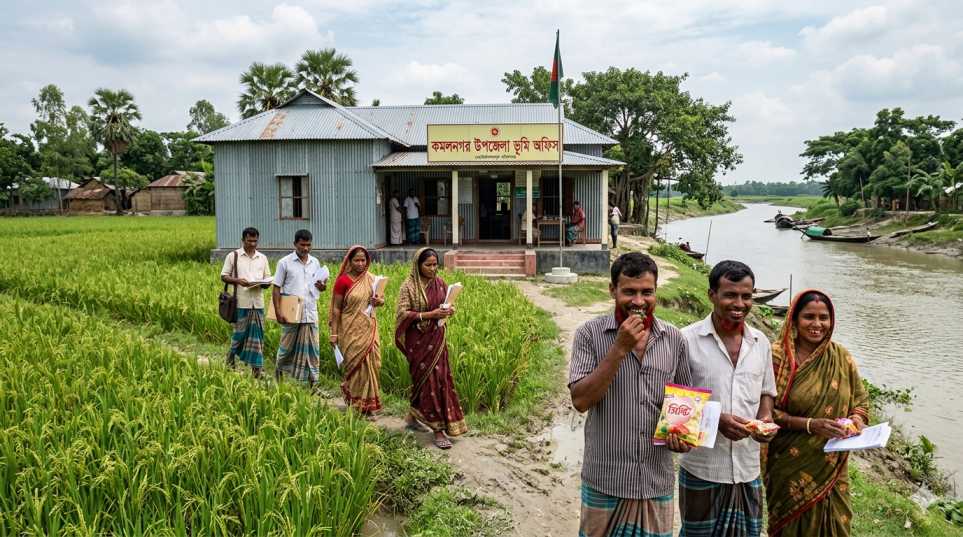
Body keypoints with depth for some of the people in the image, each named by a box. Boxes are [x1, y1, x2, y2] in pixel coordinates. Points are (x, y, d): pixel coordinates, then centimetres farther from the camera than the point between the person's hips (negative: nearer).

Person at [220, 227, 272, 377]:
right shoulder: (233, 256, 2)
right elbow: (223, 276, 3)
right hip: (240, 302, -3)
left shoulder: (263, 258, 12)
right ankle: (231, 355, 26)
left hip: (258, 302, 3)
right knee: (240, 332, 1)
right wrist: (237, 280, -15)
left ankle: (256, 367, 6)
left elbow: (268, 280, 15)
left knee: (257, 334, 2)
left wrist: (262, 284, -8)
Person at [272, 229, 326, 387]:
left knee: (312, 348, 1)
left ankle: (313, 382, 6)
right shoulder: (285, 262, -2)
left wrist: (322, 287, -7)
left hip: (310, 313, 3)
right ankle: (278, 375, 31)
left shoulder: (315, 262, 9)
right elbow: (276, 288, -3)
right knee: (286, 346, 8)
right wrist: (278, 311, -12)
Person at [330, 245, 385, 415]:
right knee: (356, 365, 1)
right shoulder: (343, 281, -8)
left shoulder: (371, 279, 6)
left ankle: (368, 404, 21)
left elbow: (381, 298, 18)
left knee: (371, 364, 5)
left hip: (369, 329, 5)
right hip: (351, 331, -5)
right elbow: (336, 308, -8)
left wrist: (380, 301, -6)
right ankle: (356, 405, 14)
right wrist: (334, 334, -10)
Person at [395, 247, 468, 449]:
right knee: (426, 380, -2)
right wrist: (430, 315, -23)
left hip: (437, 338, 6)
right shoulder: (409, 286, -11)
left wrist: (449, 310, -9)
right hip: (418, 340, -6)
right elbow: (403, 313, -15)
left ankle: (414, 415, 30)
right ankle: (438, 429, 5)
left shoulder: (440, 283, 5)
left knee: (440, 378, 9)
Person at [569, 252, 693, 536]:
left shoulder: (674, 339, 1)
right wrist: (620, 348, -22)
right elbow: (581, 400, -17)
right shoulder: (590, 334, -9)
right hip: (604, 481, -2)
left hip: (657, 482, 3)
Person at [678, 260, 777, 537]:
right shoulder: (688, 339, -11)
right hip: (701, 470, -4)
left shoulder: (761, 342, 5)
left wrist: (766, 419, -6)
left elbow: (765, 393, 16)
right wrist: (716, 420, -21)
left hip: (748, 470, 4)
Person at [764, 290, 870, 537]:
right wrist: (810, 425, -23)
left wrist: (857, 419, -12)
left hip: (831, 466, 4)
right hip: (790, 465, -3)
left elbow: (861, 399, 10)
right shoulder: (777, 356, -13)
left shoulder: (841, 357, 0)